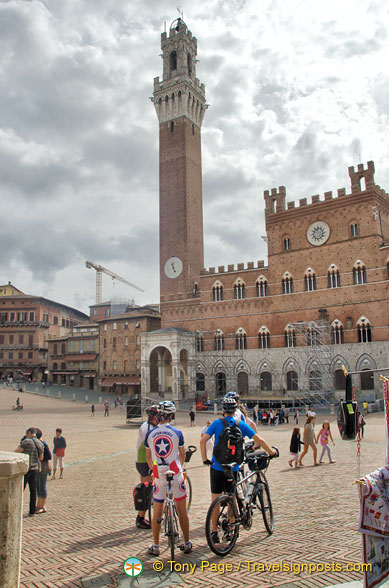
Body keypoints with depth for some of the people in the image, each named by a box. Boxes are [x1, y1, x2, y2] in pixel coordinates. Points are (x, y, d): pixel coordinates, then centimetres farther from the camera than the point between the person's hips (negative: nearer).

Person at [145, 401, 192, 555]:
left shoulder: (150, 434, -1)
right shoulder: (177, 433, -6)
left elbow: (148, 457, 9)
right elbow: (182, 455, 7)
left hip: (159, 475, 1)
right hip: (175, 473, -1)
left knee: (157, 512, 11)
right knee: (182, 510, 10)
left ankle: (155, 546, 19)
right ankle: (187, 544, 19)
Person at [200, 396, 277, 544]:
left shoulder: (217, 423, -5)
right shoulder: (241, 425, -1)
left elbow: (203, 440, -15)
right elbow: (260, 440, -3)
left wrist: (204, 459, -7)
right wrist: (272, 452, 11)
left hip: (216, 467, -1)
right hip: (233, 468, 1)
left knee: (216, 500, 8)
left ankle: (214, 532, 12)